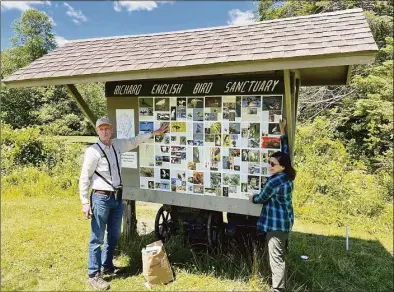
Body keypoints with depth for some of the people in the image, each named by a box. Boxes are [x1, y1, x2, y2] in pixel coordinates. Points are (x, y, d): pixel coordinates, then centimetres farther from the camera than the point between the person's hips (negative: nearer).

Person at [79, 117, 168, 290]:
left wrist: (154, 133, 22)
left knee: (114, 236, 18)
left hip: (117, 197, 7)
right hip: (101, 198, -7)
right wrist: (85, 202, -13)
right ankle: (93, 275, 14)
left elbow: (135, 141, 22)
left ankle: (106, 266, 36)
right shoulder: (93, 151, -13)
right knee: (97, 238, 1)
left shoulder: (117, 145, 5)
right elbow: (84, 178, -11)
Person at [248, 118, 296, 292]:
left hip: (276, 223, -10)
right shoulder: (288, 176, 3)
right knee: (280, 256, 19)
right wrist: (283, 133, 17)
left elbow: (262, 198, -9)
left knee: (276, 258, -3)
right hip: (285, 221, 10)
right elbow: (285, 153, 13)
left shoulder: (274, 181, -22)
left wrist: (252, 198, 13)